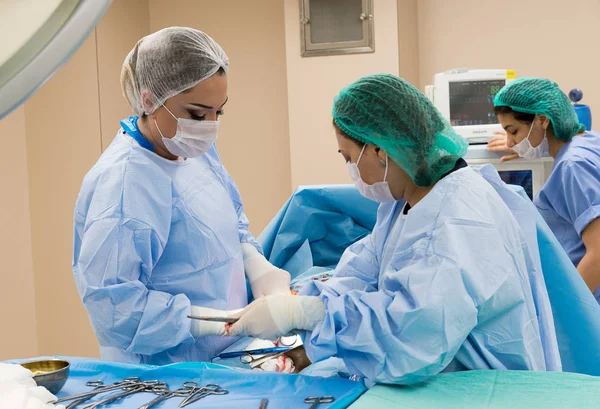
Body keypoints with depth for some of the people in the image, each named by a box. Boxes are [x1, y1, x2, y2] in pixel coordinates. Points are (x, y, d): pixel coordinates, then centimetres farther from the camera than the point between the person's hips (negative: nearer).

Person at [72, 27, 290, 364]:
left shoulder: (197, 149, 2)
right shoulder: (123, 182, -24)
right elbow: (112, 302, -25)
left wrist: (256, 266, -2)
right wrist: (217, 322, -27)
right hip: (167, 371, -6)